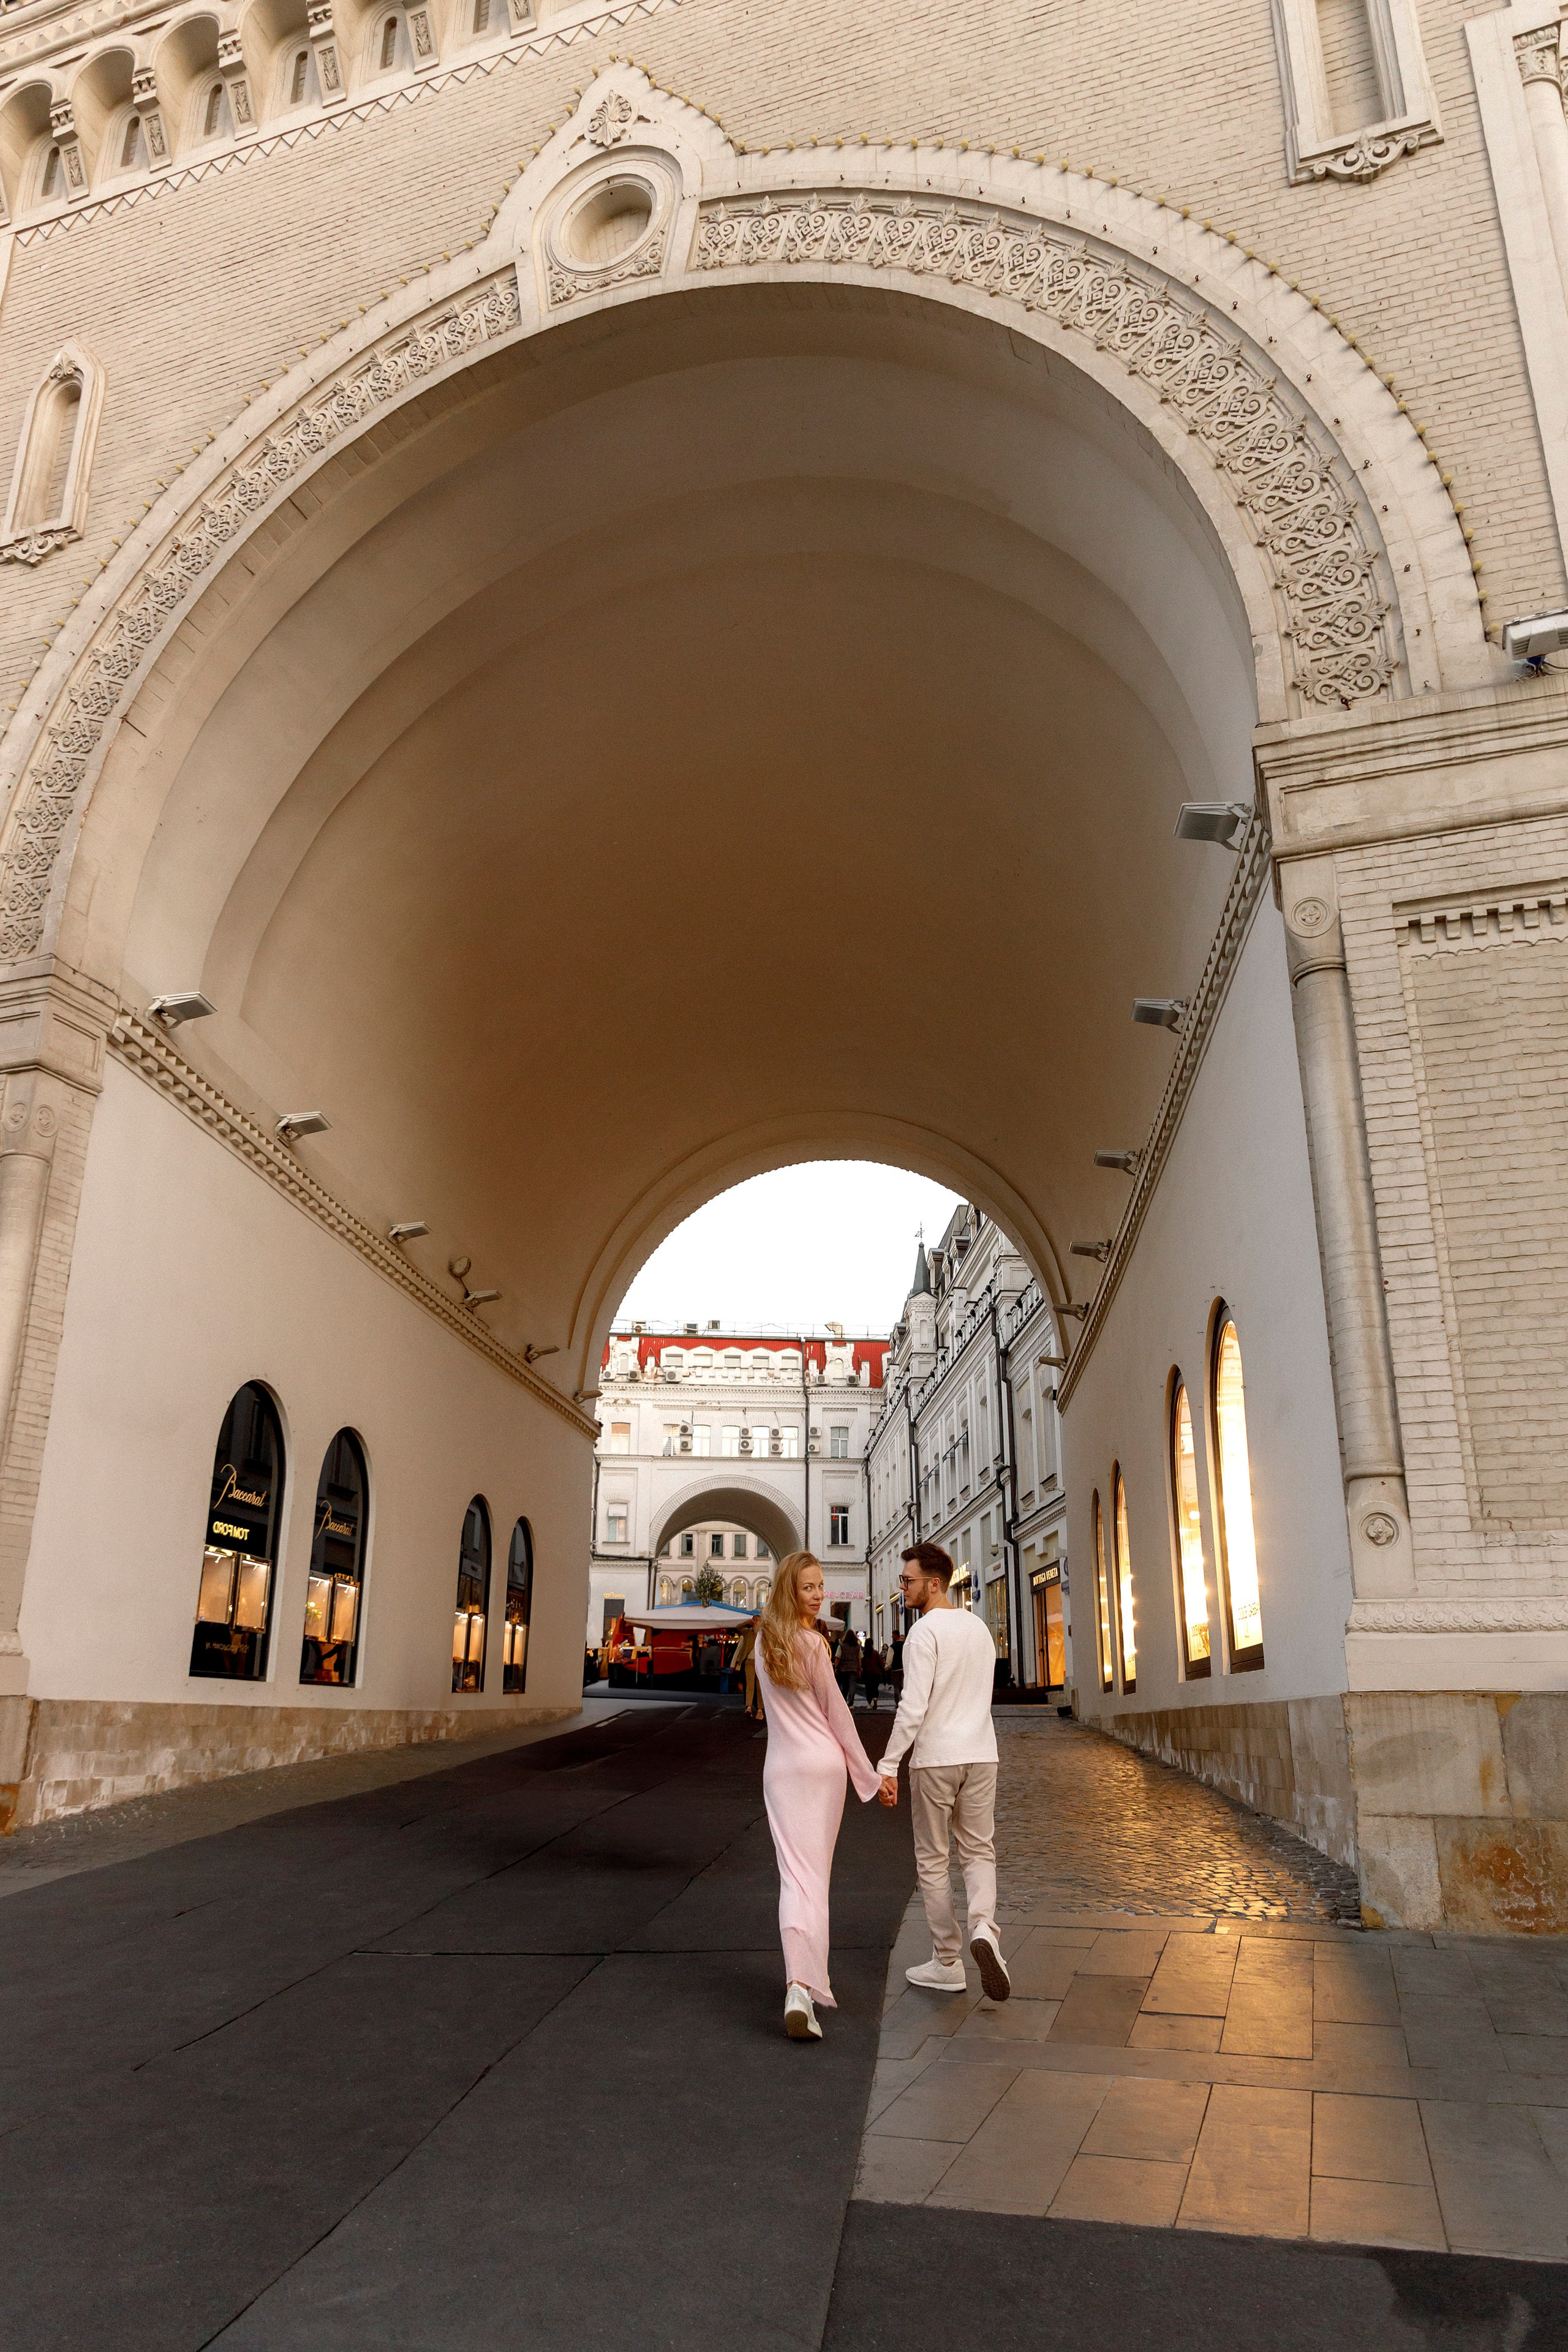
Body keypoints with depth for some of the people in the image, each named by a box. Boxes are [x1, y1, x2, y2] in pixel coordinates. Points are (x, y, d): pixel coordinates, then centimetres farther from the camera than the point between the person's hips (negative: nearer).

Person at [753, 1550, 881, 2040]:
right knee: (817, 1873, 10)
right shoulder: (814, 1645, -11)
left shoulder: (763, 1640, 3)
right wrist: (867, 1774, 5)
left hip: (781, 1768, 3)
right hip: (824, 1763, -3)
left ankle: (800, 1985, -16)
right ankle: (808, 1983, 17)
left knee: (796, 1875, -1)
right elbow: (836, 1713, -4)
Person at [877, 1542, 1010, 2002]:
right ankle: (983, 1926, -12)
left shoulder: (924, 1632, -13)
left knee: (933, 1860, 8)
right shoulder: (979, 1628, 11)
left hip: (935, 1757, -6)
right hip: (980, 1754, 6)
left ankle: (947, 1962, 12)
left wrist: (888, 1764, -16)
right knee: (978, 1850, 13)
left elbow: (913, 1706, -19)